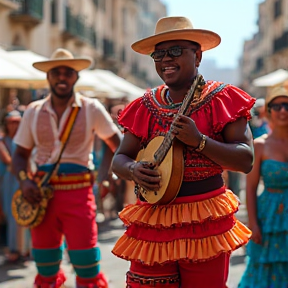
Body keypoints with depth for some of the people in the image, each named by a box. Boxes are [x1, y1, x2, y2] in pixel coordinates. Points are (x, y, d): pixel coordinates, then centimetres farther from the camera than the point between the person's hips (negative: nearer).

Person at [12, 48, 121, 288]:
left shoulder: (91, 109, -1)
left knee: (87, 268, -4)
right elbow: (20, 154, 11)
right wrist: (24, 180, -7)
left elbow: (118, 145, 1)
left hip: (78, 195, -3)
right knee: (45, 269, 11)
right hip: (42, 195, 3)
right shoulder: (33, 112, 6)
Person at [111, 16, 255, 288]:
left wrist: (199, 140, -21)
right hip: (152, 222, 3)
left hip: (204, 223, -3)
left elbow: (246, 160, -9)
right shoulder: (146, 106, 8)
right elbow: (119, 160, 11)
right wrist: (133, 169, -12)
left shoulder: (221, 99, -3)